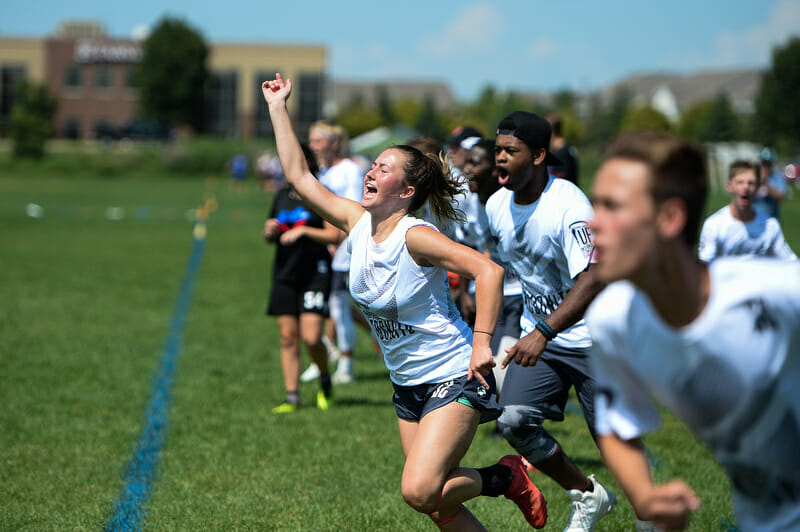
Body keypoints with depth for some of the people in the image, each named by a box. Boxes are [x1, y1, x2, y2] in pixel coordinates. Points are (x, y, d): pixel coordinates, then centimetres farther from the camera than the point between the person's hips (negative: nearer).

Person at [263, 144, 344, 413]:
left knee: (311, 338, -13)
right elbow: (270, 237, 21)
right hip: (284, 275, 5)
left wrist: (303, 231, -17)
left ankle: (325, 381, 15)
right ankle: (292, 398, 8)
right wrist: (270, 231, -1)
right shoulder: (282, 196, 13)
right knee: (288, 337, 2)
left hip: (315, 274, -5)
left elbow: (334, 236, -10)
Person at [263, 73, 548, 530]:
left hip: (453, 377, -8)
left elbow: (488, 270, -29)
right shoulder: (358, 222, 1)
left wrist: (481, 342, -35)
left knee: (420, 491, -20)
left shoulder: (415, 236, -20)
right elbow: (300, 177, 5)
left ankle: (507, 477, 5)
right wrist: (278, 107, 5)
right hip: (408, 385, 8)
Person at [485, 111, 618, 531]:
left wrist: (543, 332, -39)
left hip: (592, 339, -6)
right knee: (513, 421, -12)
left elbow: (593, 279, -32)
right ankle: (586, 495, 9)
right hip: (538, 337, 6)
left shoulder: (568, 205, -23)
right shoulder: (497, 205, -1)